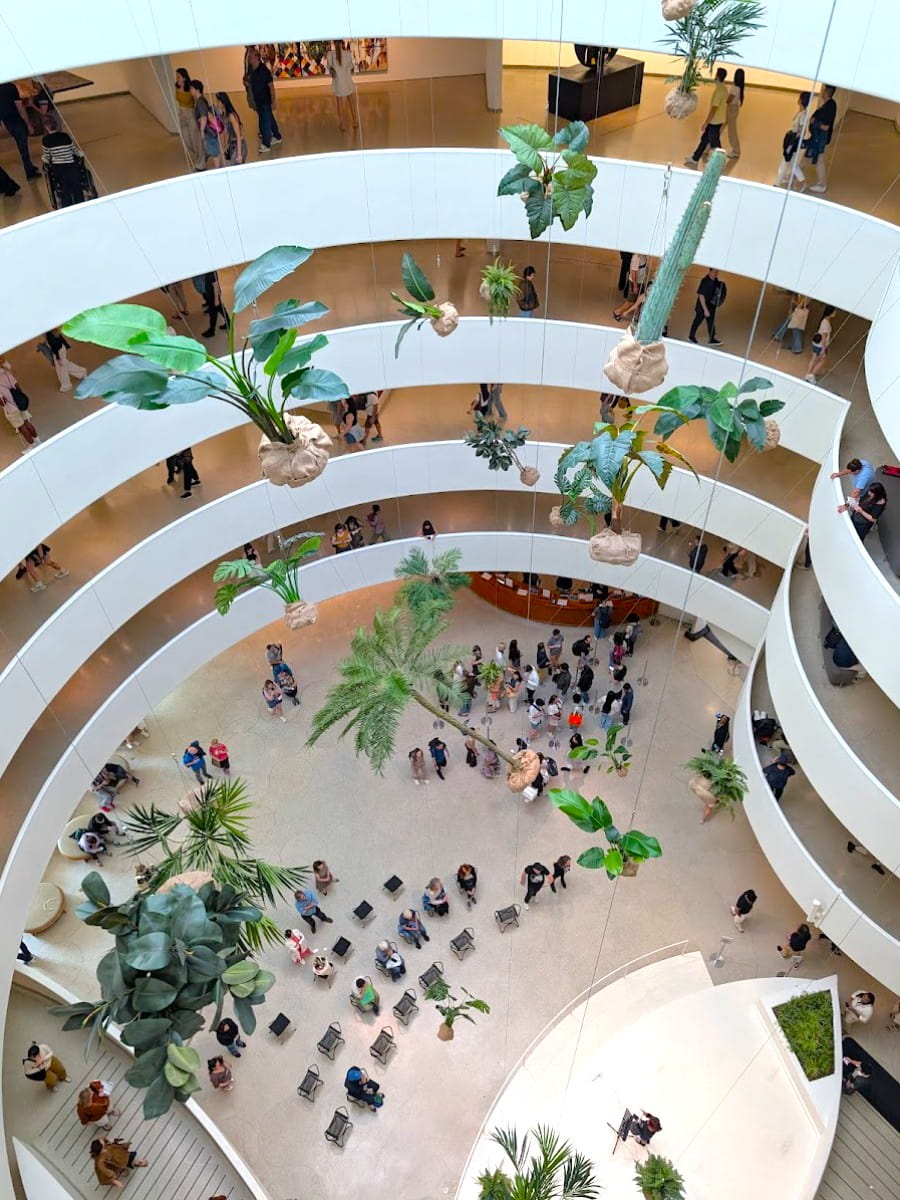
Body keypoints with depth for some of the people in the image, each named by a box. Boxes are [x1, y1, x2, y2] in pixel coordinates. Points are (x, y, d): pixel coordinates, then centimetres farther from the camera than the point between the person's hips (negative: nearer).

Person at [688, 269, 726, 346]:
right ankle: (691, 336, 28)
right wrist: (705, 309, -23)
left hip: (712, 306, 6)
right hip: (702, 306, -6)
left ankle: (712, 339, 16)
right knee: (697, 321, 10)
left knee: (711, 323, 9)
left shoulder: (716, 281, -1)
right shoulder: (705, 281, -21)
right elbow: (701, 296, -22)